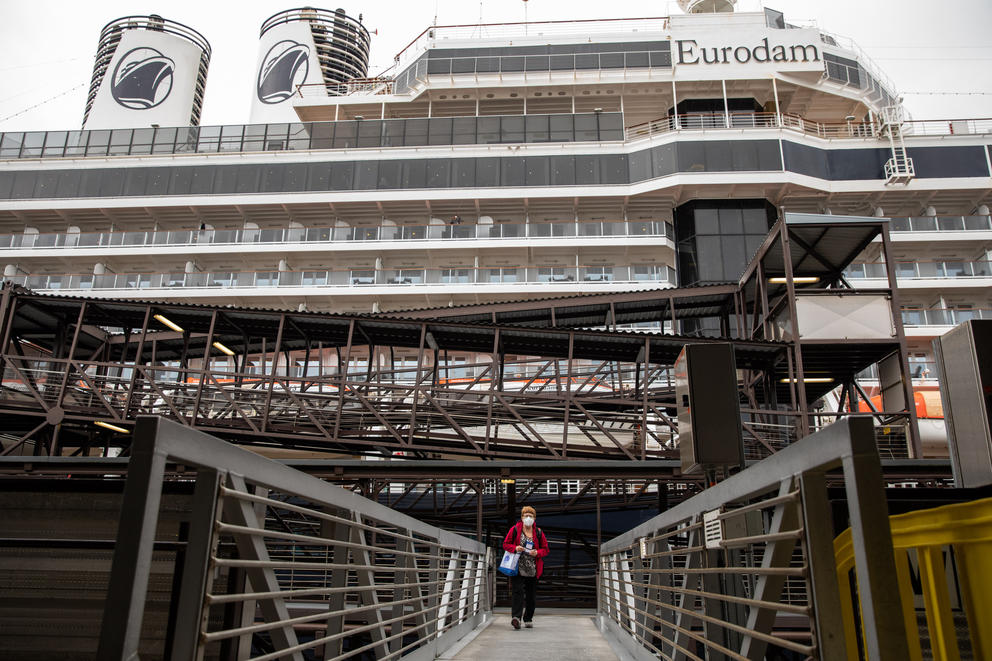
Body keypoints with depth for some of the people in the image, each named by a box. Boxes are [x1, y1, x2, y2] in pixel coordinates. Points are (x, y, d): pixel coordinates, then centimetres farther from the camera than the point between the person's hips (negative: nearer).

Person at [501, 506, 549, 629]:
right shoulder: (515, 530, 1)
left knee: (530, 595, 9)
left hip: (532, 569, 3)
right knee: (518, 591, -16)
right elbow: (505, 544, 5)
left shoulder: (538, 533, 6)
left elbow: (545, 549, 11)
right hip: (517, 568, -2)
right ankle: (516, 617, -23)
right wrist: (515, 548, -14)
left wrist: (537, 553, -10)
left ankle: (528, 619, 21)